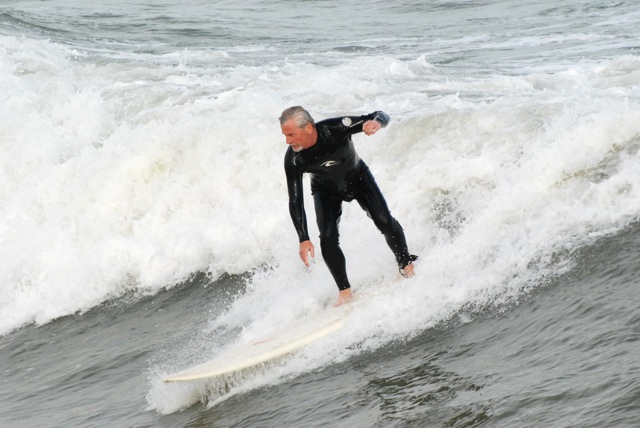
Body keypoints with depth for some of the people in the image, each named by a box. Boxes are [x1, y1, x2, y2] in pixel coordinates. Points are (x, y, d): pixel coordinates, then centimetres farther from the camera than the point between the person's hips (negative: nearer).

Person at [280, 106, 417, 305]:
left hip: (358, 179, -1)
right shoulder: (293, 159, -30)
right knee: (328, 239, -16)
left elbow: (381, 116, -30)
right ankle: (345, 291, -2)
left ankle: (406, 265, 11)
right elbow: (295, 201, -24)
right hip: (326, 192, 1)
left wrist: (376, 122, -56)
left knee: (384, 222, -14)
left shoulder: (335, 128, -36)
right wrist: (303, 239, -31)